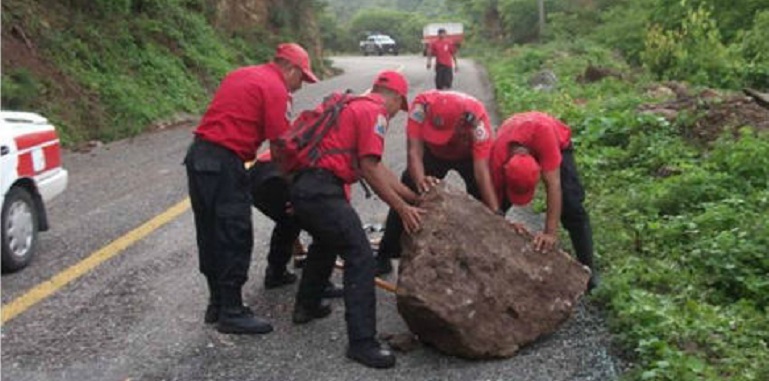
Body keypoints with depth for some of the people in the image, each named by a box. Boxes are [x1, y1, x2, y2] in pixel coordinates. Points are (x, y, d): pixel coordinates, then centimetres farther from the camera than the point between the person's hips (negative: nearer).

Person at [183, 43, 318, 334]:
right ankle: (232, 313, 4)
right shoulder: (275, 88, -8)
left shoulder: (242, 75, 19)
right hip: (223, 164, -9)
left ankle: (217, 302, 26)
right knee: (235, 238, -2)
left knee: (211, 234, 15)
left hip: (198, 155, 9)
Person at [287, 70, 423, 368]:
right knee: (360, 257, -11)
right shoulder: (375, 112, -4)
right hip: (322, 189, -10)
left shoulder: (354, 106, 25)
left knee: (326, 243, 33)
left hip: (302, 184, 10)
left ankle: (306, 306, 45)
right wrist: (402, 208, -5)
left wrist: (413, 197, 26)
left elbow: (377, 167, 25)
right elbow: (370, 169, -11)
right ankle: (362, 342, -12)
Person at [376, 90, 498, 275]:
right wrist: (420, 180, -59)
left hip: (469, 155, -1)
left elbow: (482, 171, -42)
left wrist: (497, 213, -47)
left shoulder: (477, 117, -42)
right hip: (433, 152, 1)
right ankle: (384, 256, 6)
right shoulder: (421, 105, -39)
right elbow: (415, 152, -39)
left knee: (483, 197, -20)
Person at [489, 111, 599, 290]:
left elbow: (553, 184, -45)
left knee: (571, 205, -16)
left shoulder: (543, 132, -47)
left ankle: (587, 268, -6)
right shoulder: (498, 158, -38)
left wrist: (551, 233, -47)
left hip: (557, 144, -2)